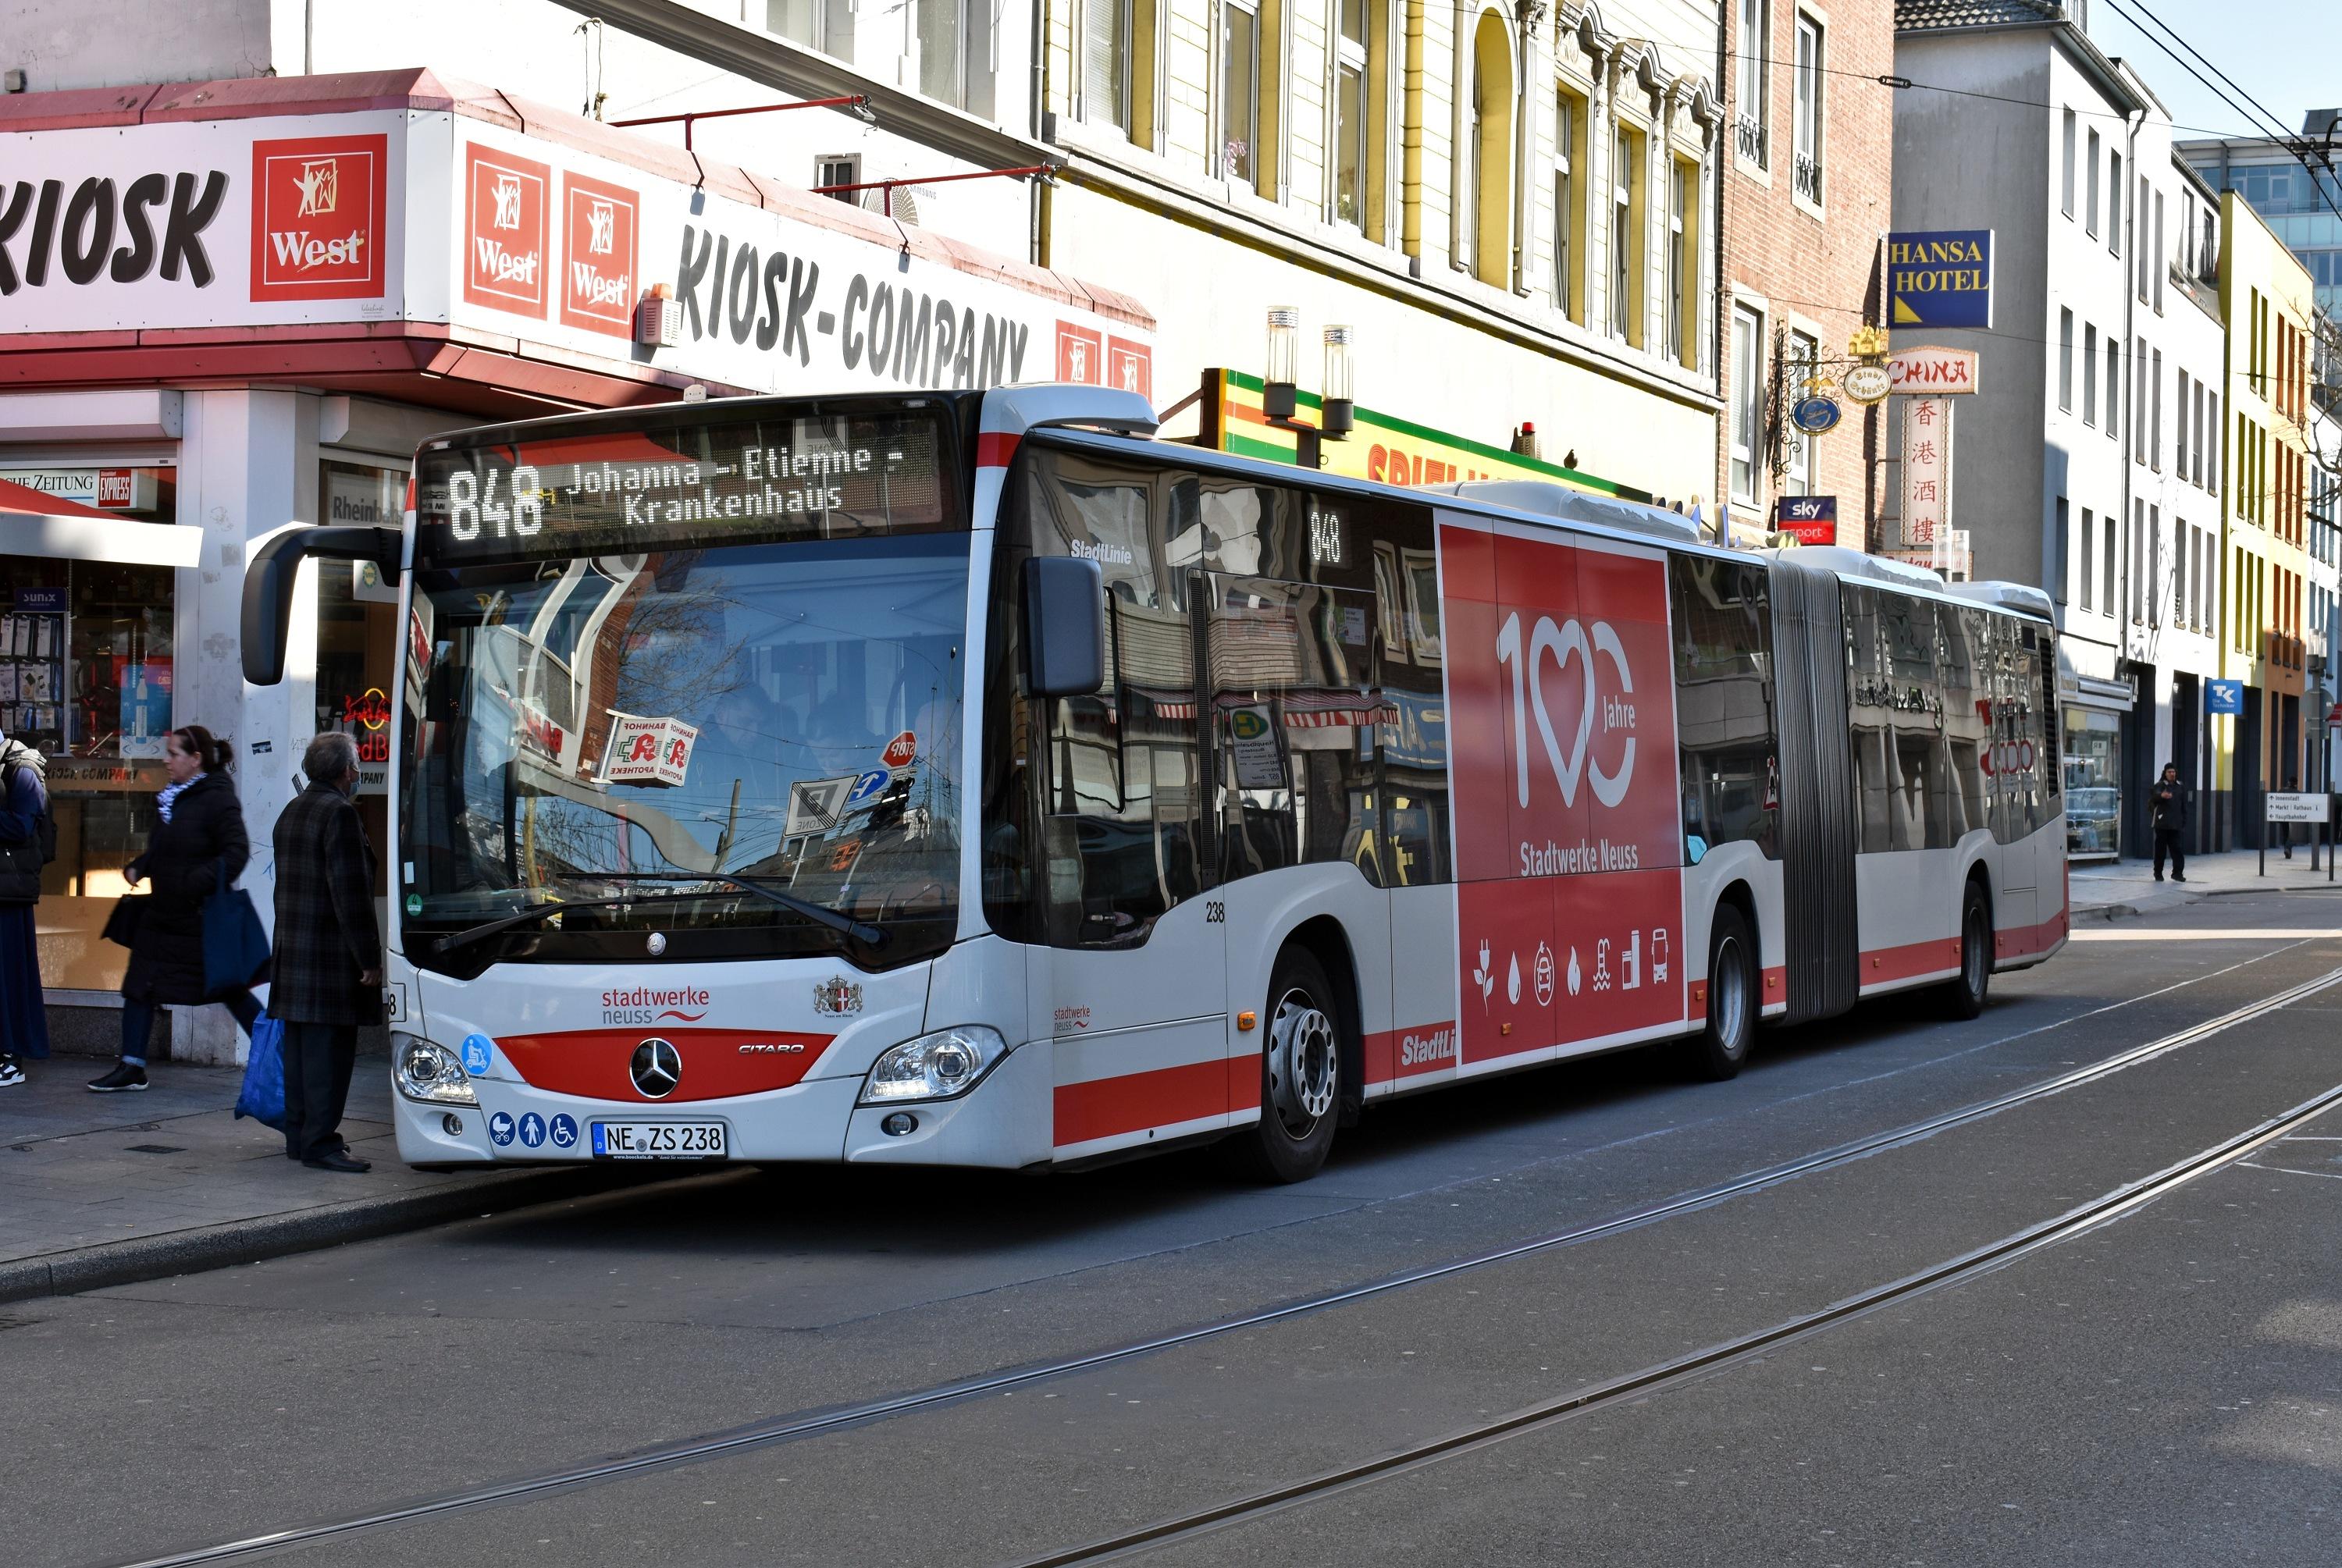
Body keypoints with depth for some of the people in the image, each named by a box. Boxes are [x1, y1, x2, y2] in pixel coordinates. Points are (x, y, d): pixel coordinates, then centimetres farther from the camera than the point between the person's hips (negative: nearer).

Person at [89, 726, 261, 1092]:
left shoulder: (217, 800, -15)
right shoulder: (171, 798, 10)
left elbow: (237, 852, -22)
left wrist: (198, 883, -29)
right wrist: (138, 868, 4)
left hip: (202, 917, -9)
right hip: (163, 913, 9)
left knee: (229, 989, 0)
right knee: (139, 986, 6)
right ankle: (131, 1069, 11)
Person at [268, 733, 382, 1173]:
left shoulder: (291, 812, 15)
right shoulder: (339, 813, -14)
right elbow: (350, 893, -18)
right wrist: (370, 958, -15)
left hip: (293, 951, 9)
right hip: (331, 955, -9)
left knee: (299, 1048, 13)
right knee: (330, 1050, -6)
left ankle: (299, 1136, 19)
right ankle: (320, 1142, -6)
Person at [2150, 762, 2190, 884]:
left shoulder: (2181, 787, 11)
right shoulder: (2160, 786, -4)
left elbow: (2184, 806, 16)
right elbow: (2154, 797, -27)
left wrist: (2184, 822, 11)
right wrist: (2162, 796, -51)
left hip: (2176, 824, 3)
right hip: (2162, 823, -3)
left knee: (2178, 849, -5)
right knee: (2161, 850, 3)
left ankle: (2177, 872, -3)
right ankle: (2158, 873, 14)